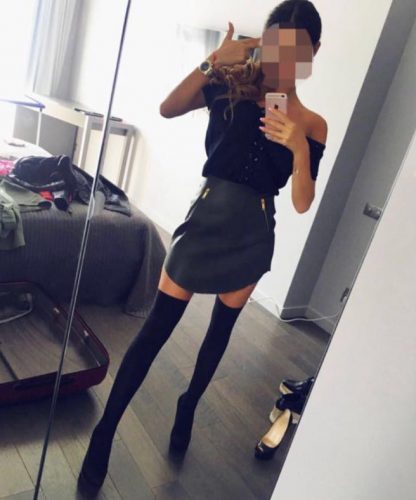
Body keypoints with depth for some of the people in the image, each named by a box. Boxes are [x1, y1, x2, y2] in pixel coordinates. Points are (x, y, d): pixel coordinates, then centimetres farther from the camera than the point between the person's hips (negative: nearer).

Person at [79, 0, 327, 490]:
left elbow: (302, 203, -6)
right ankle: (104, 431, 14)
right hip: (208, 216, -1)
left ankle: (188, 406, 40)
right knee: (157, 327, 0)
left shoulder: (311, 125, 1)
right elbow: (168, 108, -14)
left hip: (253, 233, 2)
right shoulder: (231, 83, -1)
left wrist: (299, 148, -22)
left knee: (221, 328, 16)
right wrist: (213, 61, -23)